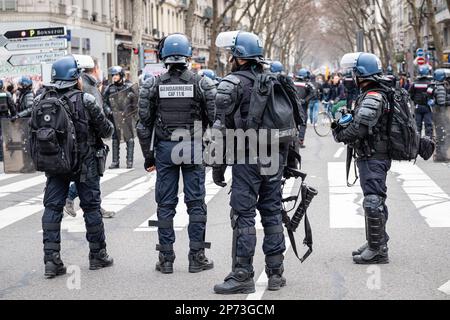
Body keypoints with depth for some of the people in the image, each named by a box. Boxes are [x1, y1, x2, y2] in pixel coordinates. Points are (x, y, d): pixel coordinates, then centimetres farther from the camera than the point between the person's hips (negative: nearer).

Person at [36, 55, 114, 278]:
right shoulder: (85, 101, -13)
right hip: (85, 164, -3)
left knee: (52, 208, 5)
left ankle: (51, 259, -2)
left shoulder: (41, 101, -1)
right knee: (91, 207, 9)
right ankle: (97, 255, 19)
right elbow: (106, 130, -7)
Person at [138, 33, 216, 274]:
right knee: (196, 203, 6)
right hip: (194, 149, -1)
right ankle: (196, 257, 8)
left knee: (165, 204, 7)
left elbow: (144, 124, 1)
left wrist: (148, 155, 9)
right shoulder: (202, 83, -3)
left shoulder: (153, 85, 0)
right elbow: (214, 119, -3)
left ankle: (166, 259, 10)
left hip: (164, 148, 1)